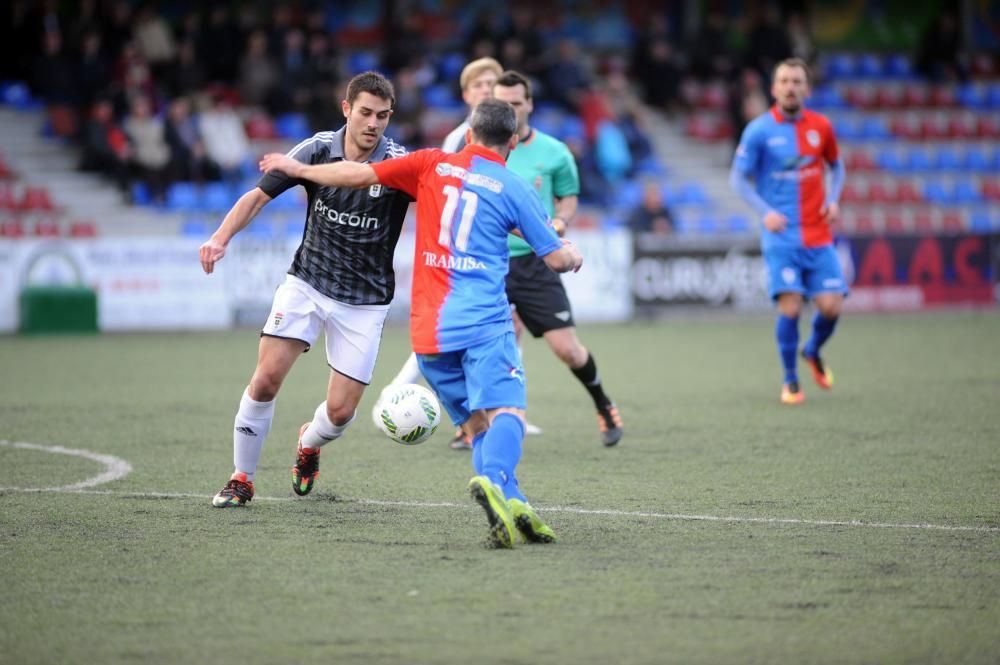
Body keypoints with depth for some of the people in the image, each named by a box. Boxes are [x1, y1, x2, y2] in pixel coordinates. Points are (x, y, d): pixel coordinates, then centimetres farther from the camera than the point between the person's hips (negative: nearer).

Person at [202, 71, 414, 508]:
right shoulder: (318, 149, -8)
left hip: (364, 302, -1)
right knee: (266, 379, -12)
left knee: (340, 411, -3)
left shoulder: (400, 165, -14)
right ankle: (241, 479, 7)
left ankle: (309, 443, 34)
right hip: (306, 283, 1)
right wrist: (222, 236, -18)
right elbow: (259, 195, -3)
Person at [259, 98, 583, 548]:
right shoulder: (513, 189, 4)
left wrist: (297, 169, 25)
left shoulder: (433, 165, 10)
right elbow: (558, 258, 7)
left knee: (477, 423, 9)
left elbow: (360, 175, 11)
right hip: (484, 323, -4)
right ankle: (494, 480, -44)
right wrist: (575, 256, 31)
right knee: (505, 409, -15)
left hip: (429, 328, 4)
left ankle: (510, 504, -7)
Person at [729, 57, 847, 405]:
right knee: (790, 307, -14)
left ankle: (813, 352, 28)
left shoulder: (820, 126, 5)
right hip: (781, 236, -3)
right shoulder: (759, 130, -5)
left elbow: (836, 165, 22)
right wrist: (765, 211, -15)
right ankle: (790, 380, 5)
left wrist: (833, 199, 3)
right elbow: (738, 178, -1)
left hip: (818, 236, 3)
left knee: (831, 306, -5)